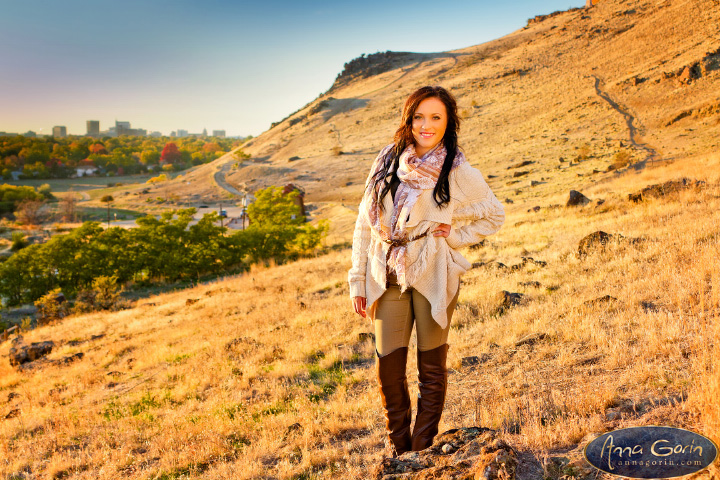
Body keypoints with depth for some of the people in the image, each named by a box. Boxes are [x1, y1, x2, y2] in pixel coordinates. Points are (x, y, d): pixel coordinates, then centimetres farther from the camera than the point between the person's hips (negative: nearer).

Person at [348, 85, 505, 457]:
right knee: (388, 366, 4)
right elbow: (365, 223, 7)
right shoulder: (387, 162, 4)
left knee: (431, 365, 8)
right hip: (387, 278, 3)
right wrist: (358, 281, 5)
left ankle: (423, 449, 25)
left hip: (433, 277, -2)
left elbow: (493, 215, 9)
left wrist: (453, 236, -4)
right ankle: (396, 449, 25)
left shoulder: (459, 173, -4)